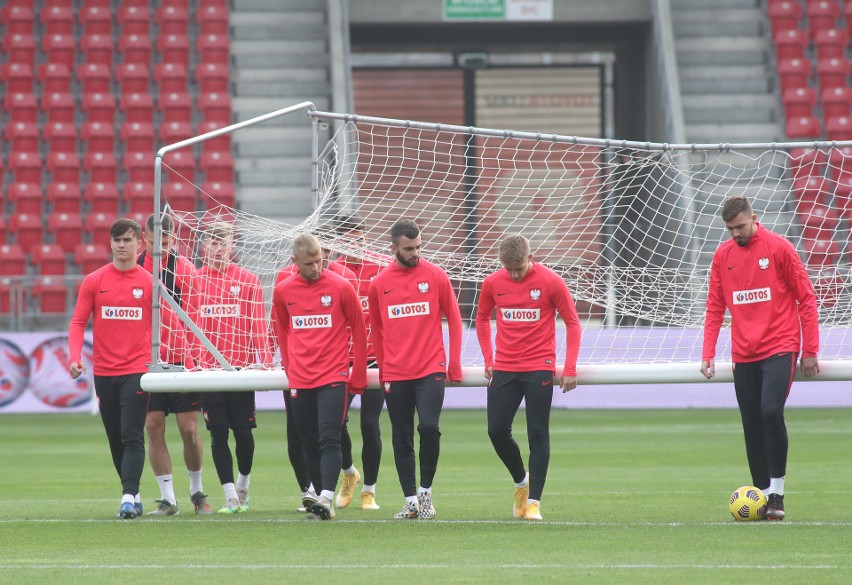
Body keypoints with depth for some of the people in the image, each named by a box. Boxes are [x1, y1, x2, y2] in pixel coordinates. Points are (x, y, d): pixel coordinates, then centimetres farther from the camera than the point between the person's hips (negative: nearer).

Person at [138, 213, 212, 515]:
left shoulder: (184, 268, -4)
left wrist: (196, 355, -12)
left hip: (180, 358, -2)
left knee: (189, 430, -1)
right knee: (153, 427, -2)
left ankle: (197, 490, 20)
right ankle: (167, 498, 4)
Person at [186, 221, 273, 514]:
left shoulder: (248, 280, 3)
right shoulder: (195, 281, 6)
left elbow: (258, 325, 1)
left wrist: (265, 362, -8)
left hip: (242, 366, -1)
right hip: (208, 367, 1)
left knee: (243, 431, 2)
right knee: (218, 433, -2)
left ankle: (243, 484, 25)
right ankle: (230, 496, 2)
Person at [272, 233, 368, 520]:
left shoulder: (341, 287, -4)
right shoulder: (283, 292, 5)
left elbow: (359, 330, 3)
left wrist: (358, 376, 4)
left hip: (333, 377, -4)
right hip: (300, 380, 4)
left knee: (329, 439, -15)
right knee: (310, 444, 5)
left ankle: (326, 498, -24)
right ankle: (324, 503, 11)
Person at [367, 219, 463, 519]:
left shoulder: (435, 276, 0)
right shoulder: (379, 284, 4)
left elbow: (454, 320, 5)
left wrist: (454, 365, 2)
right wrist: (384, 367, 11)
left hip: (430, 370, -2)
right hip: (395, 375, 2)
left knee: (429, 426, -18)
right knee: (402, 438, 4)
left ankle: (425, 491, -1)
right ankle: (411, 502, 12)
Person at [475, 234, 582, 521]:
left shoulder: (550, 282, -8)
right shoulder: (492, 283, 1)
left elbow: (572, 322, -3)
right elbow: (482, 319, 17)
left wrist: (570, 368, -8)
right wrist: (488, 359, 8)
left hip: (539, 368, -3)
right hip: (504, 368, 3)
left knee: (538, 435, -4)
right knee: (497, 430, -1)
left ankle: (533, 502, -1)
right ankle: (521, 482, 24)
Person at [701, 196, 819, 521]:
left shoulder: (779, 249, -5)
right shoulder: (723, 255, 7)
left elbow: (806, 299, -2)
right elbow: (715, 307, 11)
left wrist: (810, 351, -5)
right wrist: (708, 354, 3)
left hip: (779, 348, -5)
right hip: (744, 354, 5)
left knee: (771, 411, -21)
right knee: (752, 424, 4)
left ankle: (777, 491, -11)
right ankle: (762, 494, 12)